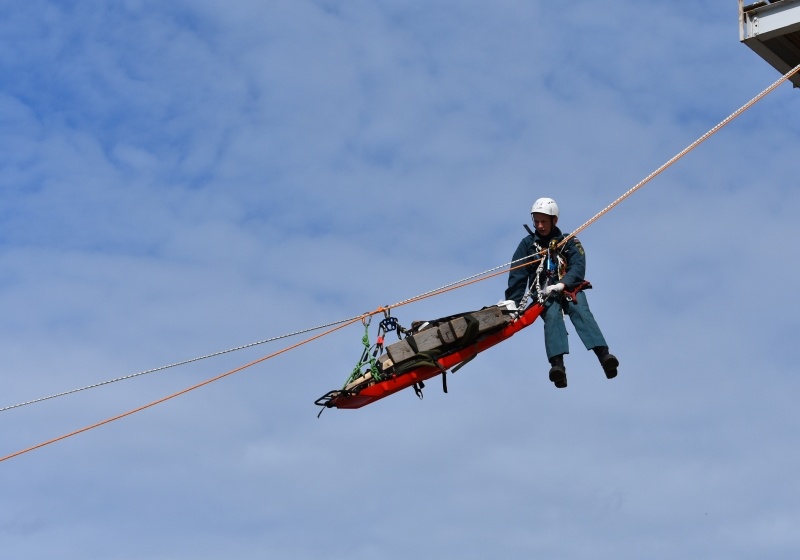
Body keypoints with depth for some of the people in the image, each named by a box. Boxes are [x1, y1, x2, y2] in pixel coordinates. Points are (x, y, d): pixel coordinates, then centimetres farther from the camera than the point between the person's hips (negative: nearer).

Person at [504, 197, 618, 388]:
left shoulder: (569, 242, 13)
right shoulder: (527, 244, 14)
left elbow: (578, 267, -3)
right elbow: (517, 276, 7)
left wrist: (562, 284, -22)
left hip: (569, 288, 0)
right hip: (544, 292, 0)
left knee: (580, 312, -29)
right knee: (552, 315, -30)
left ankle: (604, 355, -48)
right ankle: (557, 365, -52)